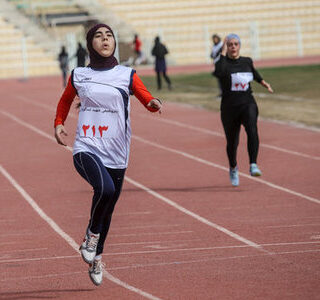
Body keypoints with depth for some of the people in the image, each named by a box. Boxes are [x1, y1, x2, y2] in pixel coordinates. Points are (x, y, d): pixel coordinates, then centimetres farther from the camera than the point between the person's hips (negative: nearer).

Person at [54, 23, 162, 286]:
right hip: (86, 149, -2)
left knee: (107, 210, 10)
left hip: (116, 154, 2)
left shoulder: (127, 75, 4)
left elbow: (147, 99, -7)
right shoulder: (79, 75, 7)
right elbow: (66, 99, 26)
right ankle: (91, 234, -4)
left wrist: (154, 104, -29)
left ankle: (96, 257, 33)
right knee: (105, 188, -30)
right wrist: (59, 123, 12)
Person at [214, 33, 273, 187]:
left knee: (252, 130, -28)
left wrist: (263, 82, 20)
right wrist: (223, 53, -23)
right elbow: (219, 73, -30)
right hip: (229, 107, -1)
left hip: (248, 104, 1)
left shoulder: (247, 61, 8)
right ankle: (233, 168, 37)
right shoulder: (223, 63, -4)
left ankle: (253, 165, -32)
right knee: (232, 142, 9)